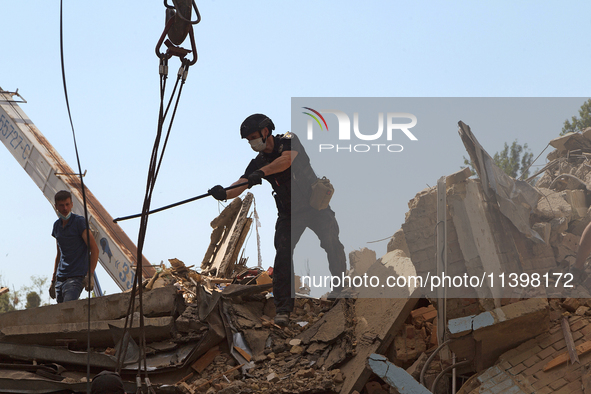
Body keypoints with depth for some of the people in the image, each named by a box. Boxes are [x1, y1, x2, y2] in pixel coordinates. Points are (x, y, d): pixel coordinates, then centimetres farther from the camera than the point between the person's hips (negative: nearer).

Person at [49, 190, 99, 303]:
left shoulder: (79, 222, -6)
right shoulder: (57, 225, 14)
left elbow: (94, 249, -10)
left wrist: (90, 275, -20)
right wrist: (53, 281, 20)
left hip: (76, 277, -7)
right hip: (60, 279, 7)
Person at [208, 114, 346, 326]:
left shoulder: (288, 141, -12)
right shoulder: (258, 162, -1)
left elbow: (287, 160, -34)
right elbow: (240, 185, -12)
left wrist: (261, 172, -48)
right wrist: (224, 193, -35)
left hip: (315, 204, -3)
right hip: (289, 213, 3)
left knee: (333, 244, -9)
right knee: (282, 255, -12)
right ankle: (283, 308, -12)